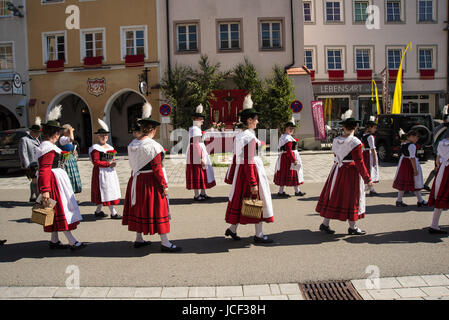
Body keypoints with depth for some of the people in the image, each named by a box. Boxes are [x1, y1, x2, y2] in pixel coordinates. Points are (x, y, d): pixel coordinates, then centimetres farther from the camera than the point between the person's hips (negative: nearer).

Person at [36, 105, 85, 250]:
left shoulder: (47, 146, 15)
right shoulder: (48, 148, -18)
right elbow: (44, 170, -26)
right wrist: (45, 190, -31)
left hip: (58, 179, 11)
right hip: (54, 180, -11)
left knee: (57, 211, 14)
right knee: (61, 210, -6)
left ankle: (54, 241, 23)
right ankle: (72, 242, 0)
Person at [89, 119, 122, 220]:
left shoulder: (109, 147, 15)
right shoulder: (95, 148, -11)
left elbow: (112, 158, 24)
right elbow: (95, 162, -18)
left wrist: (113, 162, 0)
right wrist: (108, 164, -21)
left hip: (110, 171, 9)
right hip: (101, 172, -9)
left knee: (110, 191, 11)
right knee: (106, 191, -6)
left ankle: (98, 211, 23)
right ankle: (113, 213, -2)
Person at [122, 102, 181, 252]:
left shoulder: (132, 144, 5)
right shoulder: (152, 146, -18)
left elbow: (133, 164, 10)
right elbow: (157, 168, -19)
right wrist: (164, 185, -13)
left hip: (136, 181, 8)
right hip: (151, 181, -8)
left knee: (140, 208, 17)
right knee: (158, 209, 0)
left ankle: (138, 239, 29)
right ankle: (164, 243, 7)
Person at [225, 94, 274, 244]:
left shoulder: (240, 135, 9)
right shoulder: (250, 137, -19)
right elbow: (249, 162, -22)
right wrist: (253, 183, -22)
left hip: (240, 170, 9)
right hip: (253, 170, -9)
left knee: (240, 199, 16)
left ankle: (232, 229, 23)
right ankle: (259, 235, 12)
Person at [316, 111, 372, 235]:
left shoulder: (335, 140, 2)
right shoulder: (355, 142, -15)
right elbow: (359, 163, -15)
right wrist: (367, 179, -10)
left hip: (336, 171, 6)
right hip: (351, 172, -5)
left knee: (333, 196, 12)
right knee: (351, 198, 5)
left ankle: (325, 224, 17)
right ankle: (352, 227, 16)